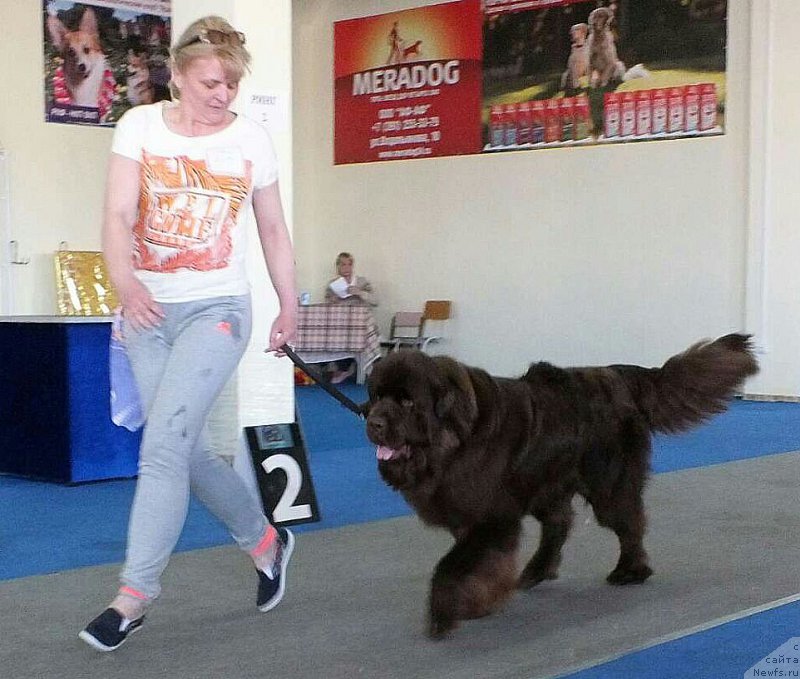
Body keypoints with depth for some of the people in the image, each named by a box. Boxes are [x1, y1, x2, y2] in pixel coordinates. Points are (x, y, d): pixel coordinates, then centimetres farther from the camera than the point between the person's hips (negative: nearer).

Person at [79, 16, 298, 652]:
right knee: (185, 449, 8)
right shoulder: (140, 126, -1)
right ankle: (266, 541, 31)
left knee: (163, 445, -14)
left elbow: (274, 230, 10)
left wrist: (289, 307, 14)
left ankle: (135, 594, -6)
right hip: (148, 312, 3)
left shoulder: (252, 139, -1)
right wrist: (125, 283, -29)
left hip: (216, 310, -3)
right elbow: (118, 216, -11)